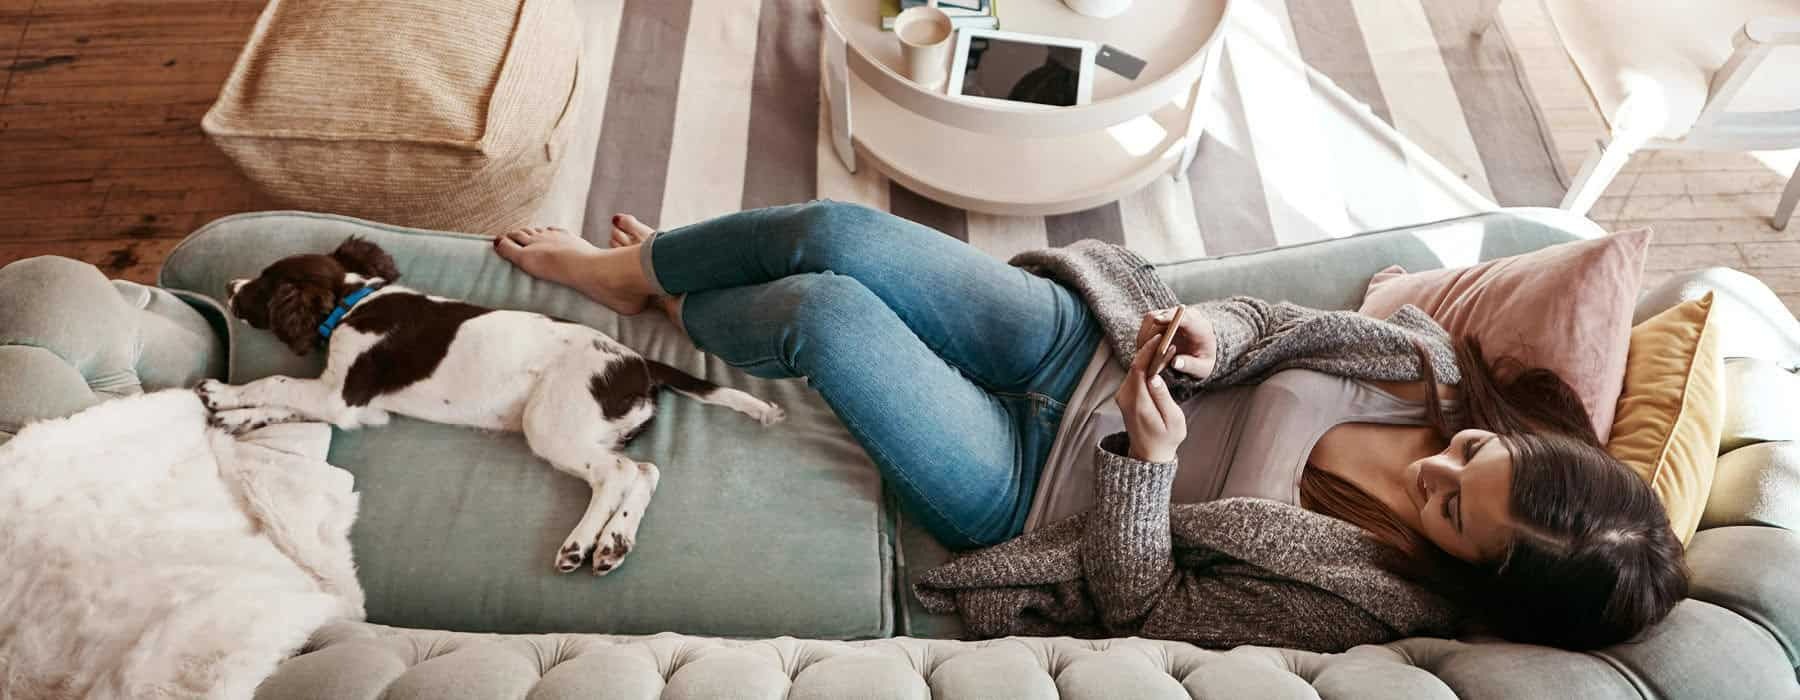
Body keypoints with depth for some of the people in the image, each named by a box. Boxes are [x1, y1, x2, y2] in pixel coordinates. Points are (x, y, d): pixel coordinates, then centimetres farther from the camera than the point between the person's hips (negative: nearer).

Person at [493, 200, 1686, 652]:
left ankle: (670, 310, 25)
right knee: (833, 231, -7)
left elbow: (1140, 603, -19)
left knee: (820, 312, -18)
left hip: (1036, 480, -5)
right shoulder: (1430, 362, -7)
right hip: (1082, 339, 6)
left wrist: (1146, 459, -34)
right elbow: (1271, 322, 3)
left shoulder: (1362, 604, -21)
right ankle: (641, 265, 29)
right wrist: (1216, 333, -19)